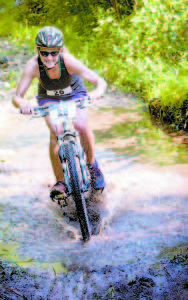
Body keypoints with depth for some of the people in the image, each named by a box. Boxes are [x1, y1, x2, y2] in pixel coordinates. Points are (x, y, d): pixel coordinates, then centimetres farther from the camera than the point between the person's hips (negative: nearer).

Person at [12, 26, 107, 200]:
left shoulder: (69, 61, -36)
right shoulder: (33, 65, -33)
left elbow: (101, 82, -38)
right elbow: (17, 97, -34)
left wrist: (96, 92, -60)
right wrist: (22, 103, -58)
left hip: (74, 94, 0)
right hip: (48, 97, 1)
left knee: (81, 126, -24)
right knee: (55, 131, -24)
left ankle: (92, 164, 4)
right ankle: (60, 182, -16)